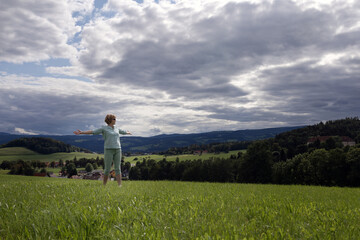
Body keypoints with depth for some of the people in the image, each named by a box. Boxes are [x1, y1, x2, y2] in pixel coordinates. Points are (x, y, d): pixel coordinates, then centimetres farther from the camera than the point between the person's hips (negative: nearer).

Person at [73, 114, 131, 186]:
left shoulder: (116, 128, 15)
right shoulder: (104, 128, -1)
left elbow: (123, 132, 36)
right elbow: (92, 131, -10)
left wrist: (128, 132, 56)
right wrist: (81, 132, -20)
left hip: (117, 150, 4)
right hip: (108, 150, -4)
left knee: (117, 168, -1)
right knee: (107, 169, -1)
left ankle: (120, 185, -3)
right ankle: (104, 185, 14)